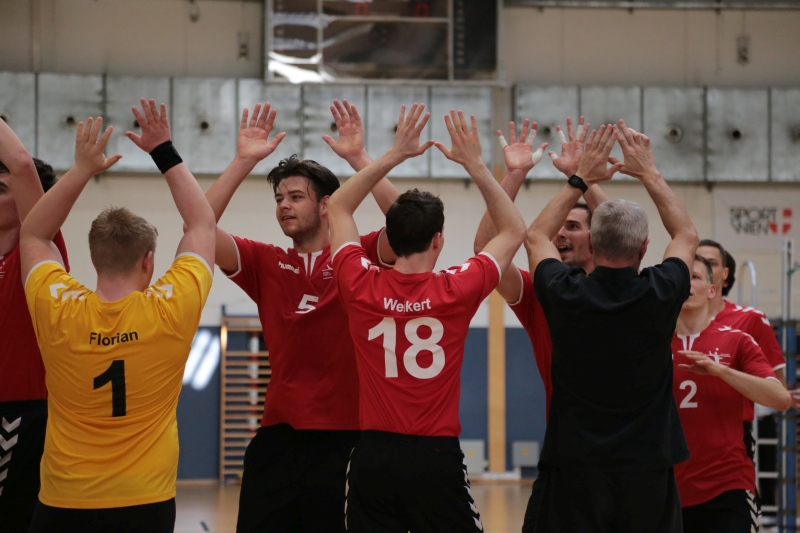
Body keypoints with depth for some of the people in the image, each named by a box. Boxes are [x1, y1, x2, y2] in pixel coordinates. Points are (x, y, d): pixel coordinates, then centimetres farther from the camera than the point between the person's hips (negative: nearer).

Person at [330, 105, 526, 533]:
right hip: (435, 457, -2)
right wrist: (474, 164, 7)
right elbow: (513, 231, 10)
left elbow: (338, 208, 14)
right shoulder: (457, 291, -7)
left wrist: (394, 155, 10)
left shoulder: (362, 288, -3)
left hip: (374, 457, 2)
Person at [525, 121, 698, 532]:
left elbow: (536, 237, 14)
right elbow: (687, 235, 15)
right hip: (647, 468, 0)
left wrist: (580, 179, 18)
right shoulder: (660, 294, -8)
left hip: (575, 470, 0)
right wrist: (649, 174, 19)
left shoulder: (565, 294, -8)